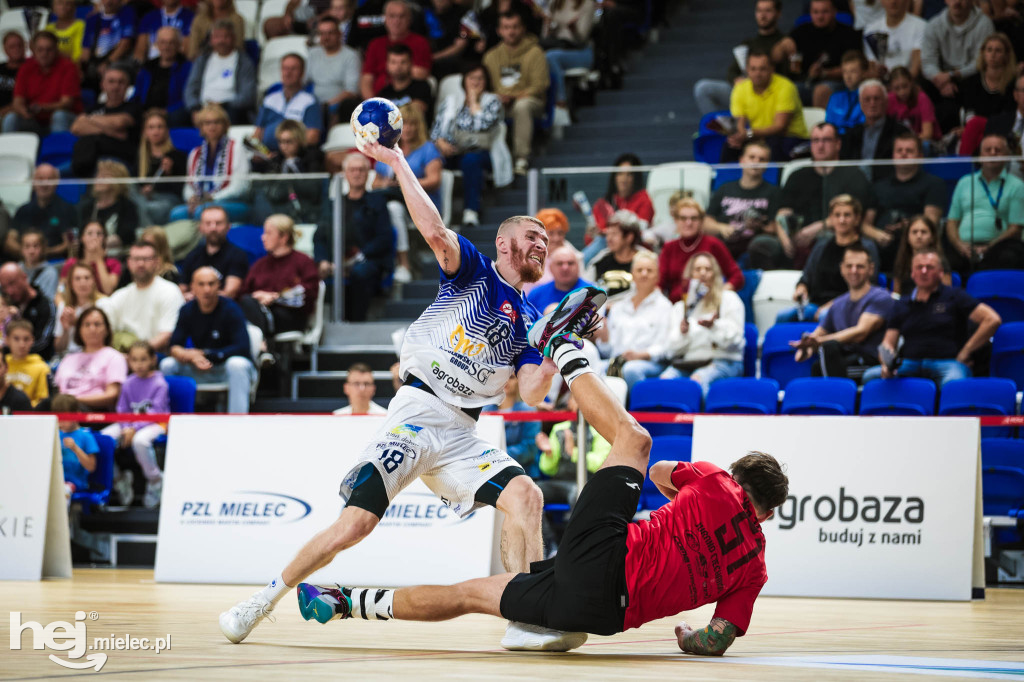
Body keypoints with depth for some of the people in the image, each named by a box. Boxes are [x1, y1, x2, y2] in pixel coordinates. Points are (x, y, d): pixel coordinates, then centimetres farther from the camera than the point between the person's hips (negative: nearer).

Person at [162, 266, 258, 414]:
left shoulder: (230, 309, -15)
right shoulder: (187, 310, -2)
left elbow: (242, 348, -24)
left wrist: (204, 353, -23)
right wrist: (192, 357, -32)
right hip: (200, 369, 4)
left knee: (237, 364, -38)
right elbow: (174, 347, -8)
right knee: (167, 365, -17)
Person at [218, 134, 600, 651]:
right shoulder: (473, 269, 6)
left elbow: (532, 393, 8)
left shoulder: (529, 323, 20)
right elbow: (434, 231, -13)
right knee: (354, 524, -15)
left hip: (461, 434, 5)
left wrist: (563, 341, -1)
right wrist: (396, 161, -14)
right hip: (418, 411, -5)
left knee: (525, 495, -20)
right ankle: (265, 599, 2)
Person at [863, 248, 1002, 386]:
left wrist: (965, 352, -2)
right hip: (909, 363, 3)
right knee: (870, 376, -26)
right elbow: (888, 343, 16)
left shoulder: (953, 296, 12)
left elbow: (992, 320, 3)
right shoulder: (902, 305, 22)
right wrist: (887, 364, -9)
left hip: (946, 362, -3)